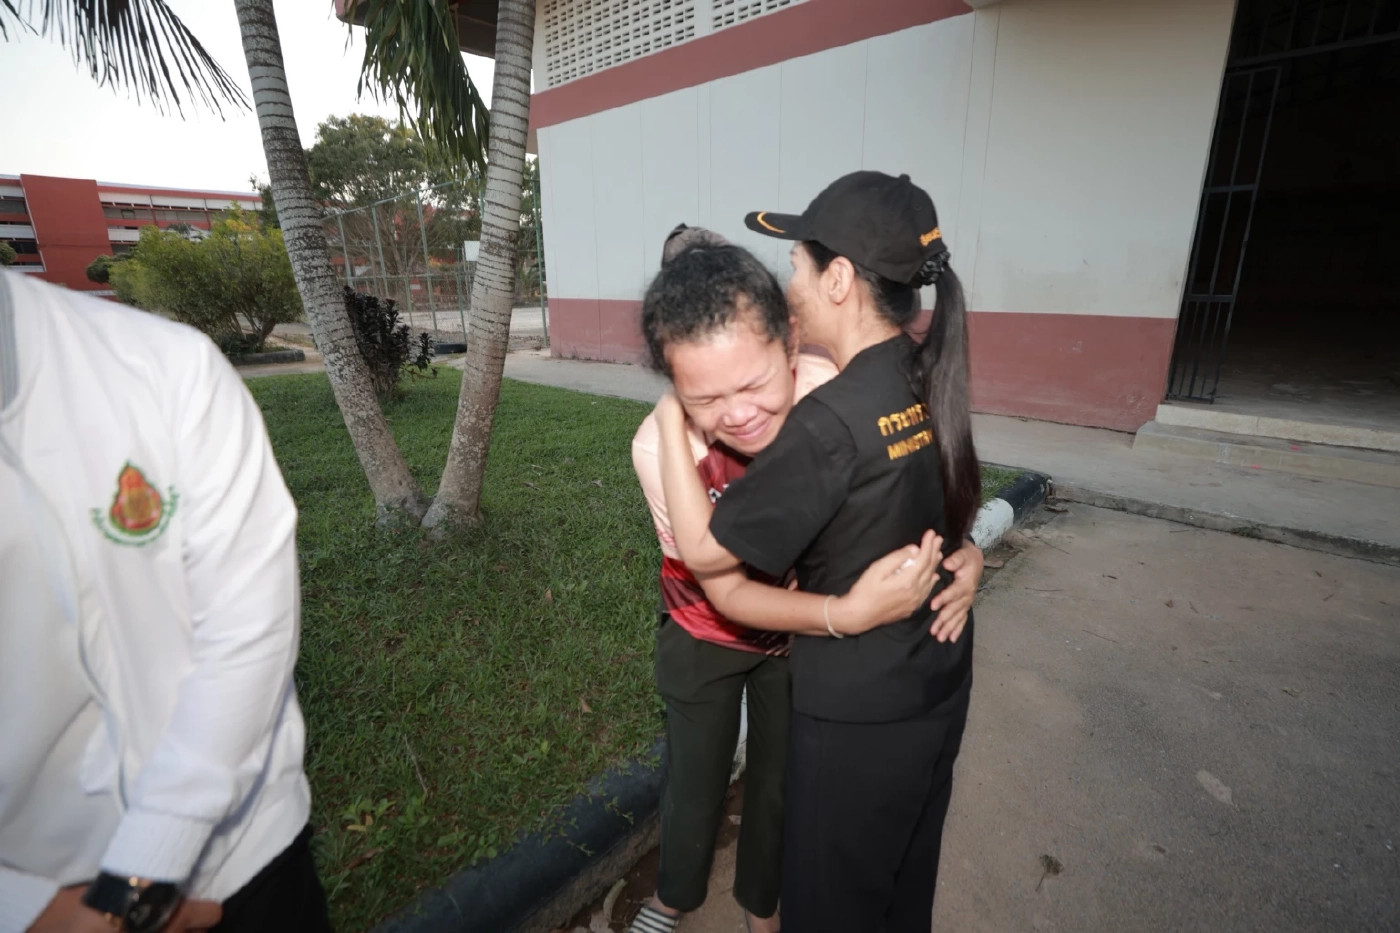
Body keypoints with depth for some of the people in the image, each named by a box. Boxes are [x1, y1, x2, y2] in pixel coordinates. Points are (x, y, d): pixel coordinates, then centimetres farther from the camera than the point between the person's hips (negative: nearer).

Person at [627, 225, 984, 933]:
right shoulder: (661, 449, -33)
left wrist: (960, 546, -29)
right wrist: (850, 612, -41)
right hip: (708, 632, -1)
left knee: (781, 782, 21)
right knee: (695, 782, 19)